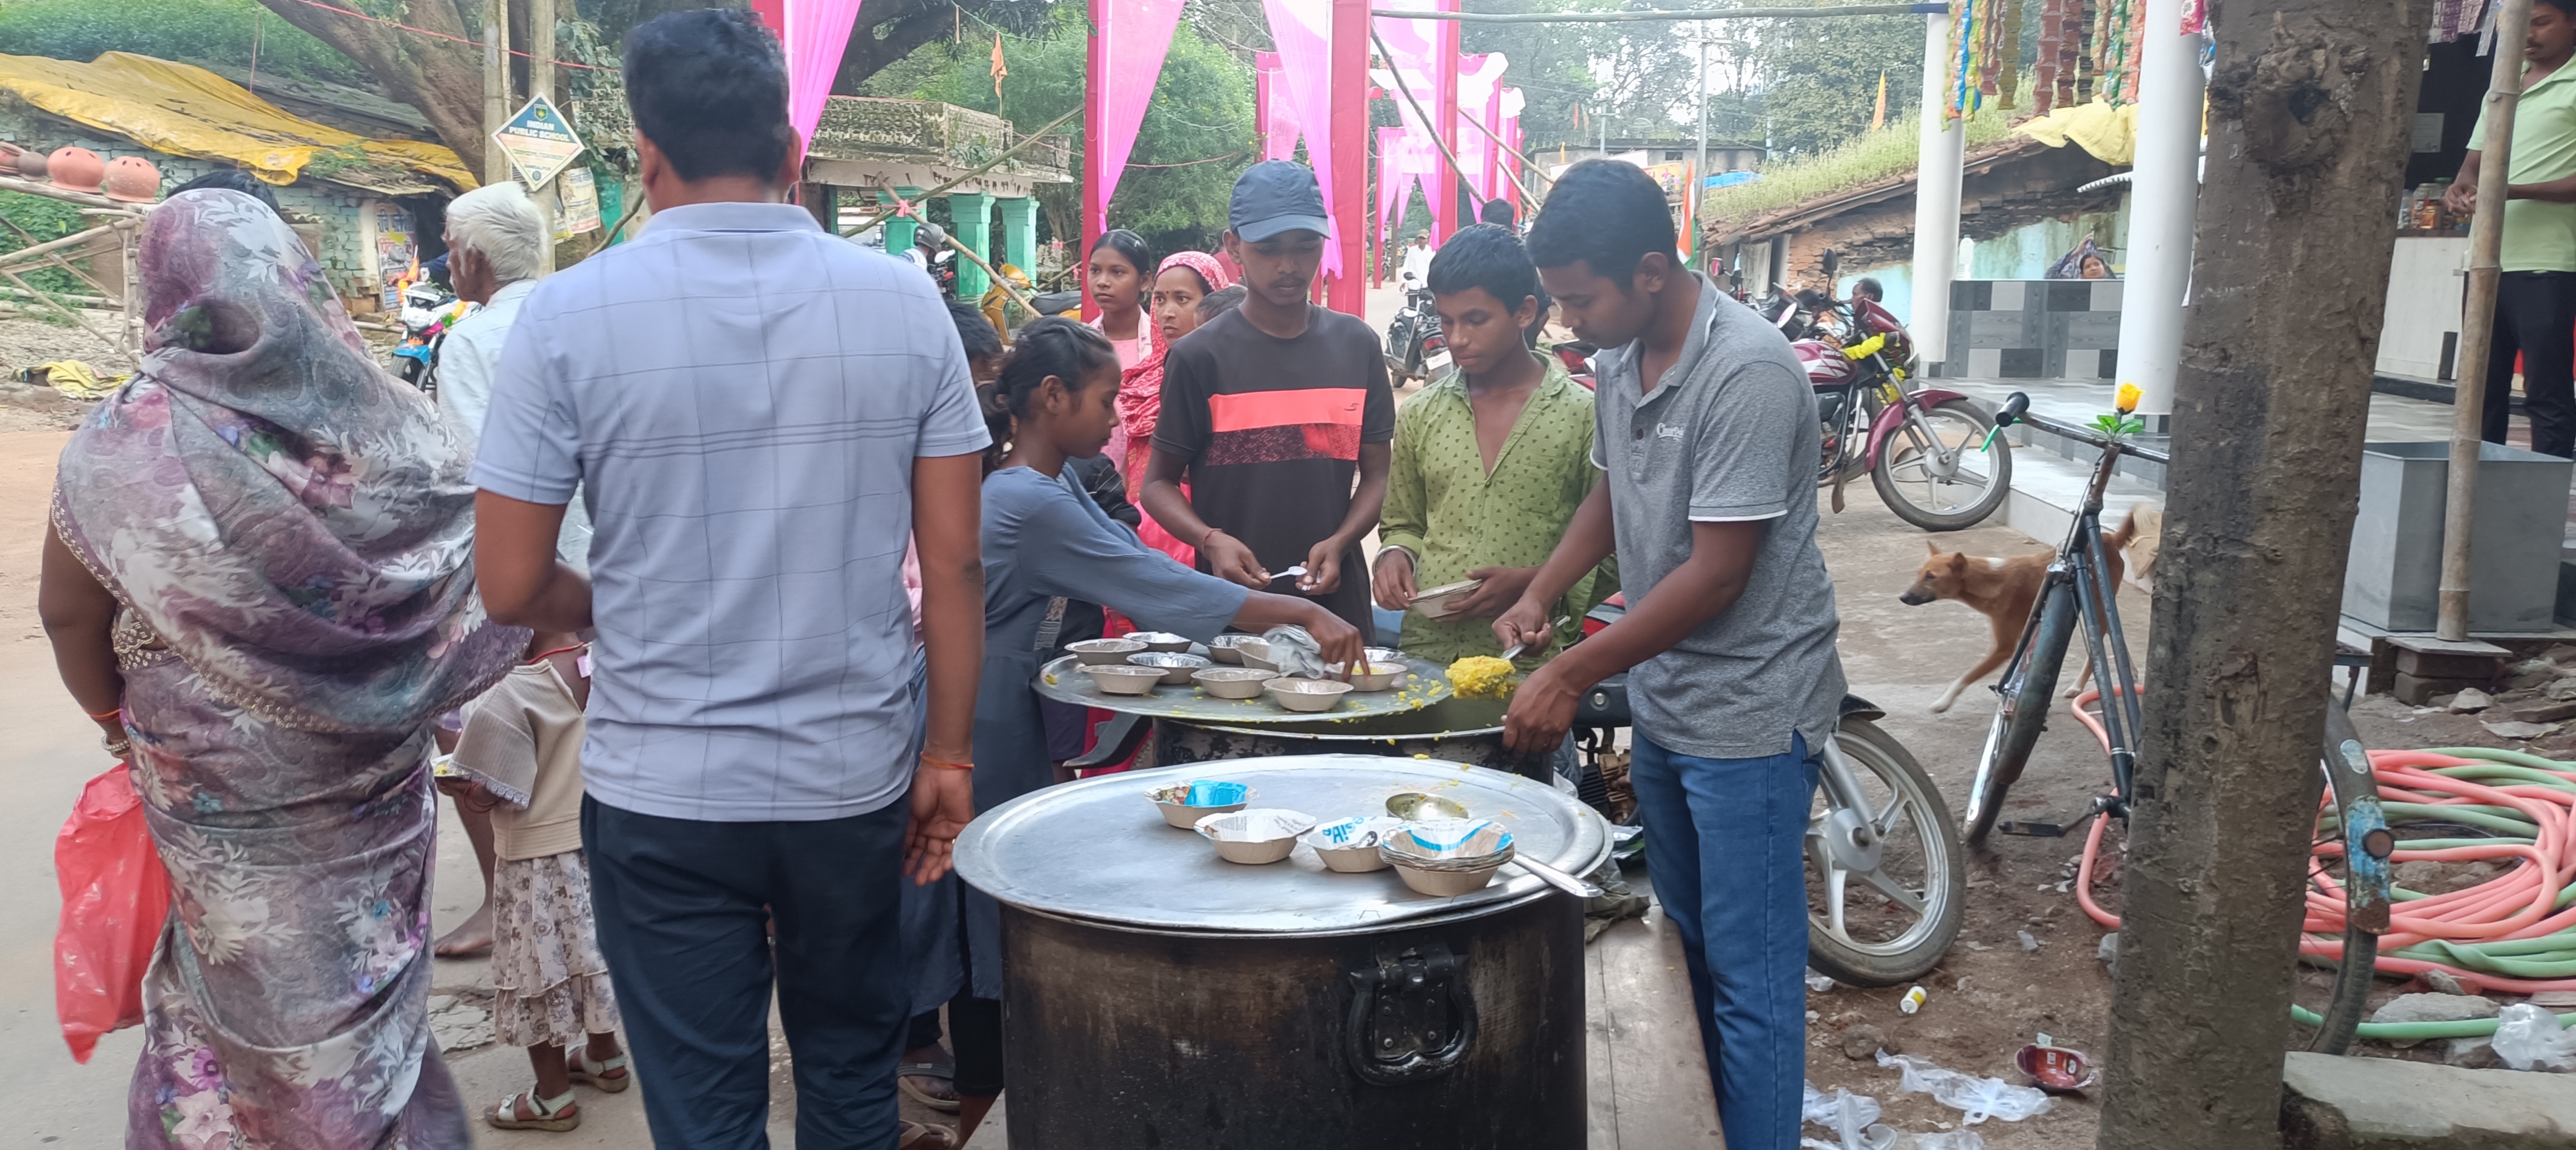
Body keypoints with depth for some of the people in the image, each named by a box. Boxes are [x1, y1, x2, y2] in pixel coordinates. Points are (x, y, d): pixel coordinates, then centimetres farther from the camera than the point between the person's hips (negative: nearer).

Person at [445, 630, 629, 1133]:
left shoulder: (510, 697, -24)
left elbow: (482, 795, -21)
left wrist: (443, 780, -1)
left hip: (540, 856, -6)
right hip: (602, 837, 6)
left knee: (540, 965, 8)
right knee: (590, 947, 23)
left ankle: (553, 1097, 20)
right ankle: (604, 1056, 41)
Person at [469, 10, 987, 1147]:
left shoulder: (566, 315, -9)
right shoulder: (904, 301, -5)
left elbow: (511, 586, -6)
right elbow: (953, 562, -5)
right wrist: (949, 755, 4)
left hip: (662, 796, -1)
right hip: (857, 782, 2)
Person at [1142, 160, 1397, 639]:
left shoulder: (1357, 346, 6)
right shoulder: (1199, 356, -3)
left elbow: (1375, 474, 9)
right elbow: (1159, 482, 2)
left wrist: (1339, 542, -9)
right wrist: (1212, 541, -16)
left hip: (1337, 598, 3)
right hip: (1230, 605, -2)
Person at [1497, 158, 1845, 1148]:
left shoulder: (1747, 374, -23)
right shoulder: (1620, 357, 4)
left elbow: (1717, 575, -24)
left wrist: (1572, 675, -19)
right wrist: (1539, 595, 3)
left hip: (1748, 713, -9)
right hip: (1664, 700, 9)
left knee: (1748, 975, 0)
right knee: (1686, 947, 20)